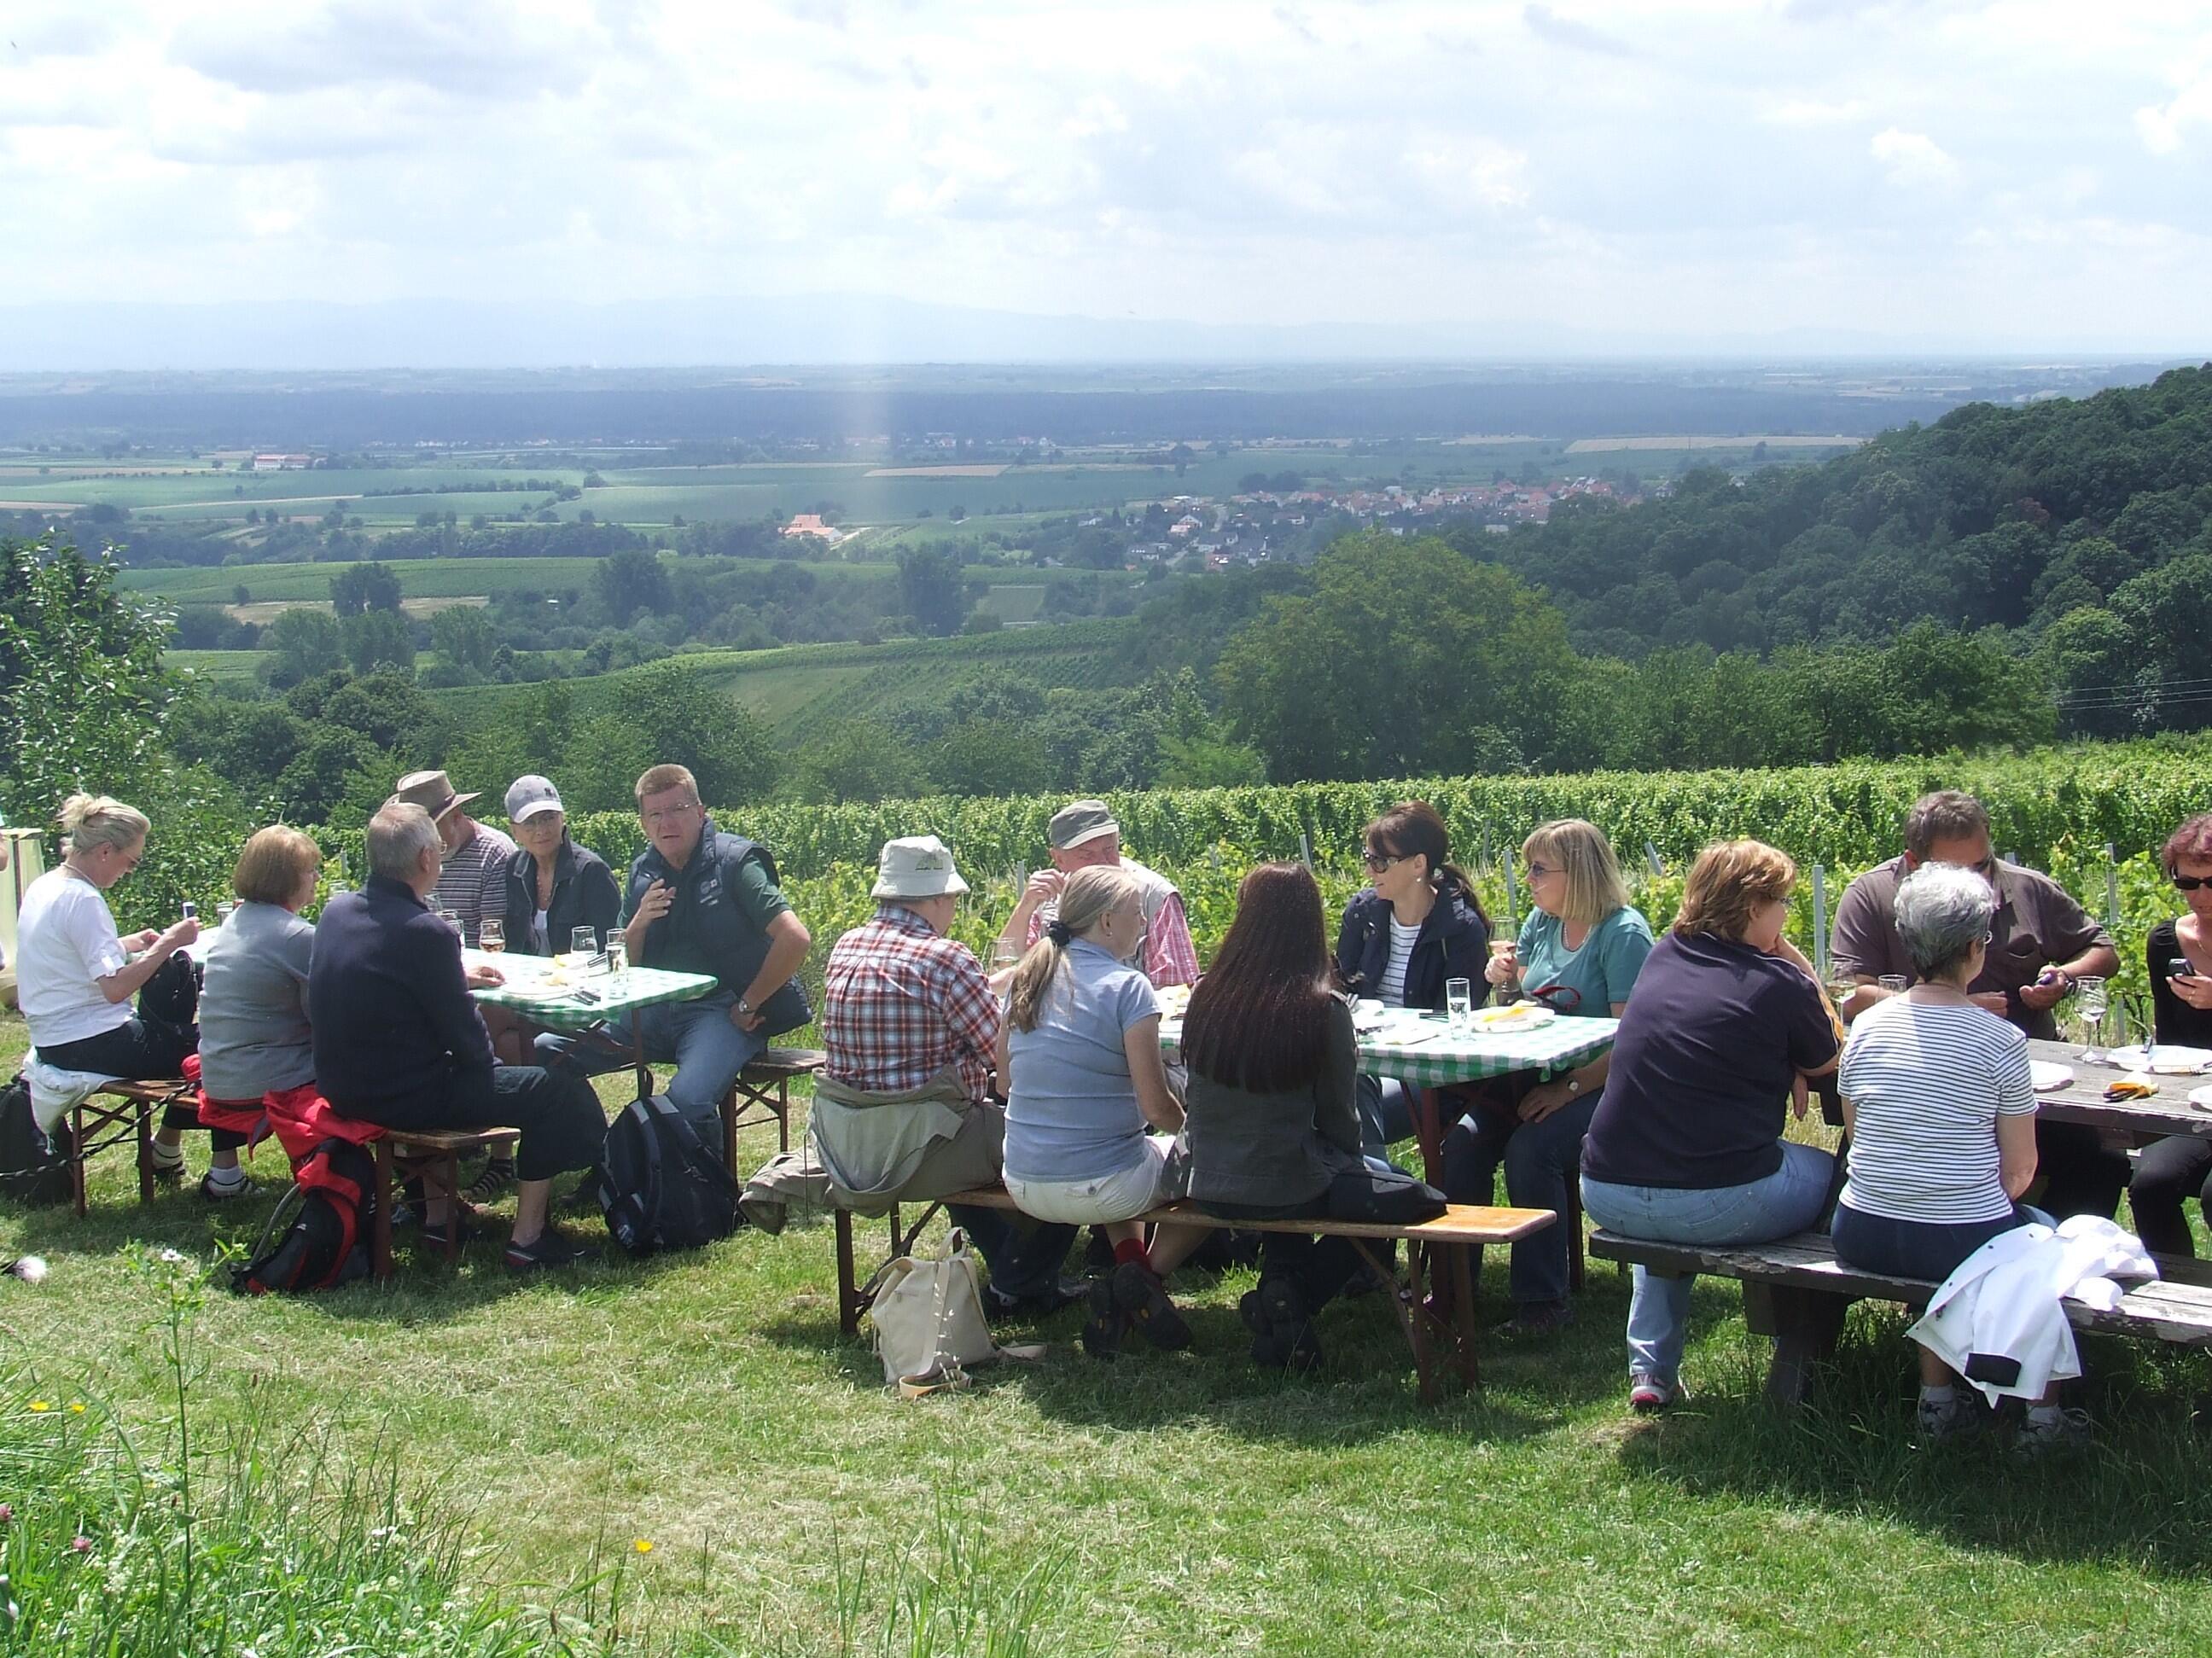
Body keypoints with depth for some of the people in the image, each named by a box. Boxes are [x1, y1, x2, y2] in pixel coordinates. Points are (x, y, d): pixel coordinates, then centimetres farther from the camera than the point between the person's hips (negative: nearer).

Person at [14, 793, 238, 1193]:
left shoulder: (42, 887, 8)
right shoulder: (82, 900, -21)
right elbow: (115, 987, -27)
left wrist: (130, 944, 12)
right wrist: (167, 944, -20)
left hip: (53, 1039, 10)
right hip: (90, 1045, -10)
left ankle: (167, 1145, 29)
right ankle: (225, 1171, -2)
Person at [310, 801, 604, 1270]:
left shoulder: (336, 911, 0)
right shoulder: (426, 933, -23)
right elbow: (469, 1043, -15)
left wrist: (458, 980, 18)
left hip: (341, 1089, 8)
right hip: (403, 1099, -8)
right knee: (557, 1089, 3)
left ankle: (437, 1211, 38)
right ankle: (527, 1239, 5)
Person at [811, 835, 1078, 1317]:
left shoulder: (845, 948, 8)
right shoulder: (944, 958, -16)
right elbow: (1007, 1055, -11)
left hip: (842, 1150, 9)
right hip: (911, 1149, -8)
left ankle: (1004, 1266, 42)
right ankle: (1019, 1289, 16)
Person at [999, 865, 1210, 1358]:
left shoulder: (1025, 981, 5)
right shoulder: (1127, 987, -13)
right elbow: (1157, 1107, -15)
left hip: (1024, 1185, 7)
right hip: (1099, 1187, -6)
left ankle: (1128, 1260, 15)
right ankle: (1147, 1276, 3)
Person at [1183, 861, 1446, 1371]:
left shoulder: (1206, 997, -7)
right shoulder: (1323, 1010, -17)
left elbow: (1195, 1099, 7)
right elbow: (1338, 1120, -7)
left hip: (1207, 1185, 5)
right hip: (1284, 1190, -5)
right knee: (1422, 1199, 14)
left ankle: (1279, 1291, 18)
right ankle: (1292, 1297, 5)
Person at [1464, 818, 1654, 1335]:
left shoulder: (1624, 933, -12)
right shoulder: (1542, 921, 12)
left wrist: (1568, 1089, -28)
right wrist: (1504, 974, 4)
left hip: (1600, 1088, -7)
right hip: (1534, 1077, 7)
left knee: (1530, 1149, -31)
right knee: (1463, 1139, -18)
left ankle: (1542, 1301, -19)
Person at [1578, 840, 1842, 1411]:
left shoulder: (1663, 957, 10)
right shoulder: (1777, 981, -7)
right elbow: (1833, 1059, 11)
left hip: (1608, 1197, 6)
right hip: (1718, 1203, -6)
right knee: (1831, 1172, 21)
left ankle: (1651, 1370, 29)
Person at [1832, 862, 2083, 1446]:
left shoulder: (1866, 1026, 0)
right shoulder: (2000, 1040, -11)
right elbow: (2019, 1168, -3)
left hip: (1862, 1239, 4)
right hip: (1965, 1245, -3)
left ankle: (1937, 1397, 35)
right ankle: (2043, 1410, 32)